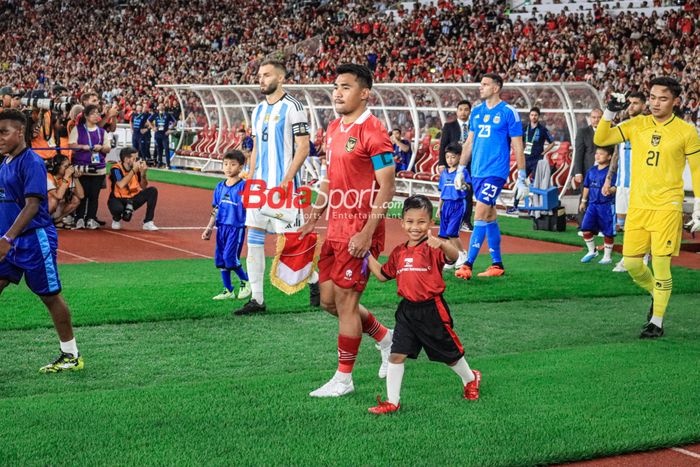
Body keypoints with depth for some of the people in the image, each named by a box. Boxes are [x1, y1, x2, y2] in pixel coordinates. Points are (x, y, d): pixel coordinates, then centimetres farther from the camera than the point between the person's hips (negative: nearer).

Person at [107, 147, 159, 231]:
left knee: (152, 191, -14)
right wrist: (133, 170, -31)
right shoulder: (116, 169, -18)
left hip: (132, 200, 5)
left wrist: (143, 173, -17)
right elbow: (121, 185, -34)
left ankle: (148, 222, -12)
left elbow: (144, 187, 1)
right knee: (118, 208, -40)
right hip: (118, 200, -5)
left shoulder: (136, 168, -3)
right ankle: (116, 220, 1)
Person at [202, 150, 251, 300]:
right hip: (222, 226, 7)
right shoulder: (220, 186, 11)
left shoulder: (244, 186, -8)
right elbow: (216, 209, 16)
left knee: (230, 257, -10)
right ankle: (228, 291, 18)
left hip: (236, 227, -6)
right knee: (220, 259, 7)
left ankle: (245, 282, 14)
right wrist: (209, 228, 15)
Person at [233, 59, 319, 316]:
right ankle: (256, 299, 7)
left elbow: (303, 147, -12)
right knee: (254, 238, 3)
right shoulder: (258, 110, 15)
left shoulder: (292, 107, -8)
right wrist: (251, 180, 12)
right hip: (260, 184, 8)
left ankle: (314, 281, 19)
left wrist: (286, 181, -18)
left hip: (282, 185, -7)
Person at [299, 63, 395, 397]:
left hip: (359, 233, -9)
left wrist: (367, 233, -22)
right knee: (329, 300, 13)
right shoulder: (333, 129, 12)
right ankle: (385, 338, 33)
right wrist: (313, 219, 18)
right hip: (335, 229, 9)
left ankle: (343, 379, 12)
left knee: (345, 301, -2)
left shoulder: (372, 131, -14)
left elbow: (387, 187, -17)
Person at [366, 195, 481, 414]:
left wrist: (441, 243, -54)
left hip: (431, 310, -4)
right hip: (407, 310, 5)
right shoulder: (399, 252, 7)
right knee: (396, 355, -3)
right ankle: (392, 400, 6)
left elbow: (454, 256, -34)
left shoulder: (432, 248, -13)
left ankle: (470, 379, 42)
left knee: (449, 352, 14)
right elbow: (383, 275, 18)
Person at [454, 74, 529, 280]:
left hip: (495, 172, -7)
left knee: (480, 216, -13)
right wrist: (461, 170, 15)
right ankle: (497, 264, 19)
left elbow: (518, 147, -6)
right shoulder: (476, 112, 11)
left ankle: (468, 264, -14)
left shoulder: (508, 113, -7)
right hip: (477, 172, 7)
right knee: (490, 217, 12)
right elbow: (469, 143, 18)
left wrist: (522, 178, -8)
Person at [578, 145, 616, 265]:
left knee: (608, 232, 4)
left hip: (606, 205, -6)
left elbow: (615, 187, -16)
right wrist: (583, 201, 23)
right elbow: (587, 186, 19)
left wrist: (610, 190, -37)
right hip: (592, 204, 6)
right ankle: (592, 251, 18)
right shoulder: (592, 171, 9)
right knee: (586, 227, -2)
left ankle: (607, 256, 19)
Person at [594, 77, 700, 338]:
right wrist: (610, 112, -10)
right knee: (631, 263, 3)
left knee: (660, 265, -5)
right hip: (637, 206, 4)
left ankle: (657, 322, 9)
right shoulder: (637, 125, 6)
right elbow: (600, 140, 4)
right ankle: (656, 295, 32)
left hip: (667, 207, -4)